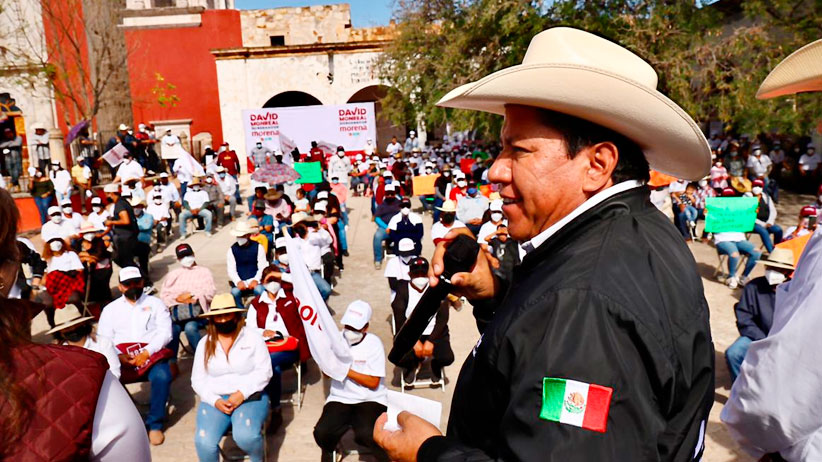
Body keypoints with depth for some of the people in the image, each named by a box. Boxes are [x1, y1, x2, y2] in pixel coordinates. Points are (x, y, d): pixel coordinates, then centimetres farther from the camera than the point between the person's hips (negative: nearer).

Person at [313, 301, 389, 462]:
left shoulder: (373, 343, -7)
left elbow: (373, 382, -10)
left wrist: (347, 371, -17)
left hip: (369, 400, -3)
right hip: (340, 399, 4)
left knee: (366, 434, -31)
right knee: (322, 432, -20)